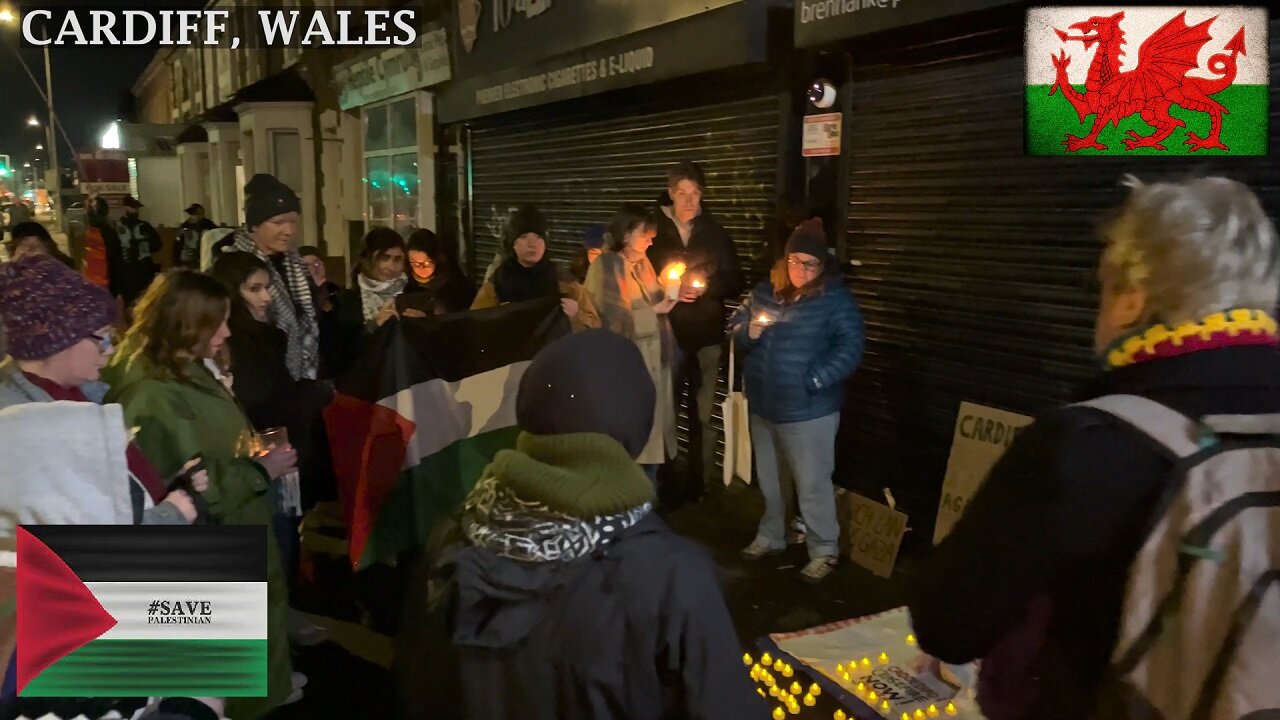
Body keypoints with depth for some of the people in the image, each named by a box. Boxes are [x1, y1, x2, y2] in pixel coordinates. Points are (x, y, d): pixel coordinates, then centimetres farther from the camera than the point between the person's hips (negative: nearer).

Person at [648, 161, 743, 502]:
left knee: (703, 415, 6)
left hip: (707, 338, 1)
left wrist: (706, 285, -11)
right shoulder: (653, 231, -1)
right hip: (665, 336, -1)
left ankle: (700, 483, 18)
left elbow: (735, 285, 7)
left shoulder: (716, 234, 5)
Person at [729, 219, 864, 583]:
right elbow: (735, 327, 12)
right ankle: (770, 535, 40)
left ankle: (824, 550, 18)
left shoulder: (837, 300, -11)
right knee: (770, 479, 21)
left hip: (808, 409, -6)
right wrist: (749, 332, -11)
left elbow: (849, 349, -17)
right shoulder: (764, 291, 5)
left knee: (812, 484, 0)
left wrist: (813, 380, -25)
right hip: (763, 405, 6)